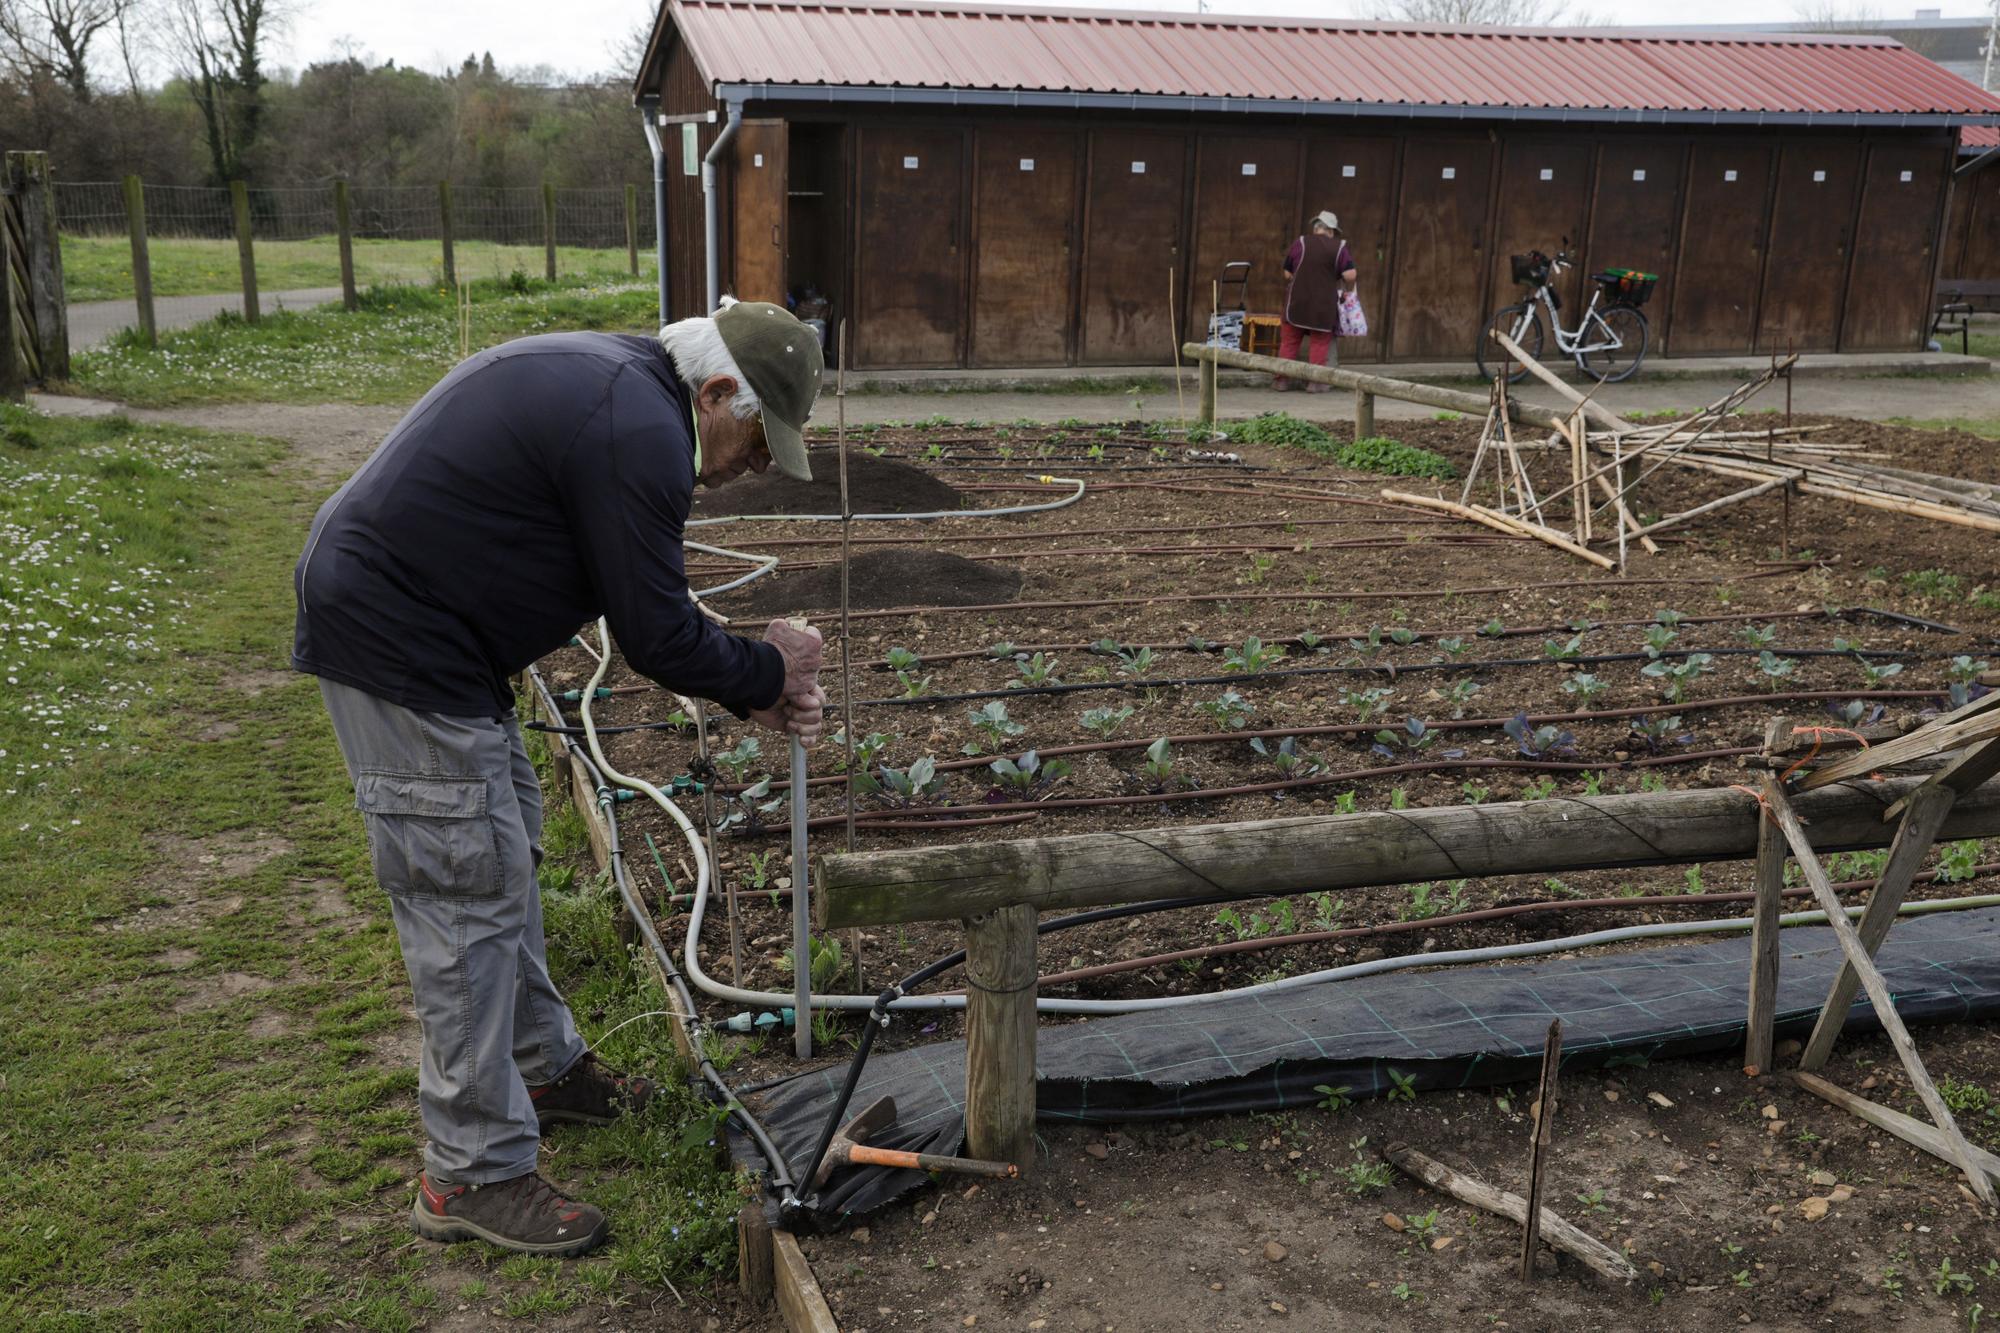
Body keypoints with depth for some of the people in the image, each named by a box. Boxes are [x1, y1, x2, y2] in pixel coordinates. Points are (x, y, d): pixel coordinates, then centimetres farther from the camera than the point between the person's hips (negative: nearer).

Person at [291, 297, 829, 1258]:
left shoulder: (615, 381, 13)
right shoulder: (638, 431, -21)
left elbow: (647, 601, 19)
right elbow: (656, 636, -18)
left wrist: (749, 693, 14)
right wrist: (768, 673, 0)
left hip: (395, 617, 11)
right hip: (398, 646, -11)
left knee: (507, 852, 20)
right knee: (470, 891, -5)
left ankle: (542, 1067, 37)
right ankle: (472, 1177, 6)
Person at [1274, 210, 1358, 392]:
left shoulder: (1300, 243, 2)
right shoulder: (1339, 247, -2)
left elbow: (1288, 274, 4)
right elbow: (1349, 275, -9)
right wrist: (1349, 290, 10)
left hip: (1297, 302, 1)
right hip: (1324, 305, -1)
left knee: (1289, 341, 9)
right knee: (1320, 343, 9)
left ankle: (1282, 379, 11)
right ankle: (1316, 381, 7)